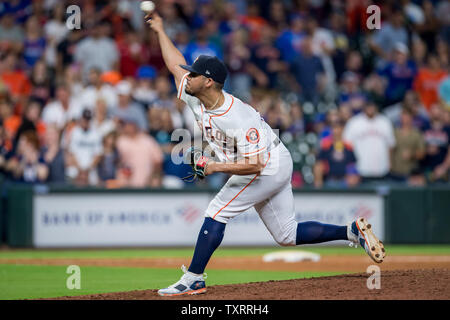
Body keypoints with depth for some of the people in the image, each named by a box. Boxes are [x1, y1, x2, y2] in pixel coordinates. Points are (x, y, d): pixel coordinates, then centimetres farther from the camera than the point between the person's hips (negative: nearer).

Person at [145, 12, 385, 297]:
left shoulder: (240, 119, -31)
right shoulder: (195, 98, -6)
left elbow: (254, 165, -32)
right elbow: (176, 65, 11)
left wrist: (215, 167, -33)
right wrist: (160, 30, 16)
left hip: (269, 167, -9)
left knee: (217, 213, -13)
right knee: (287, 236, 10)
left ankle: (193, 279, -8)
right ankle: (354, 231, 13)